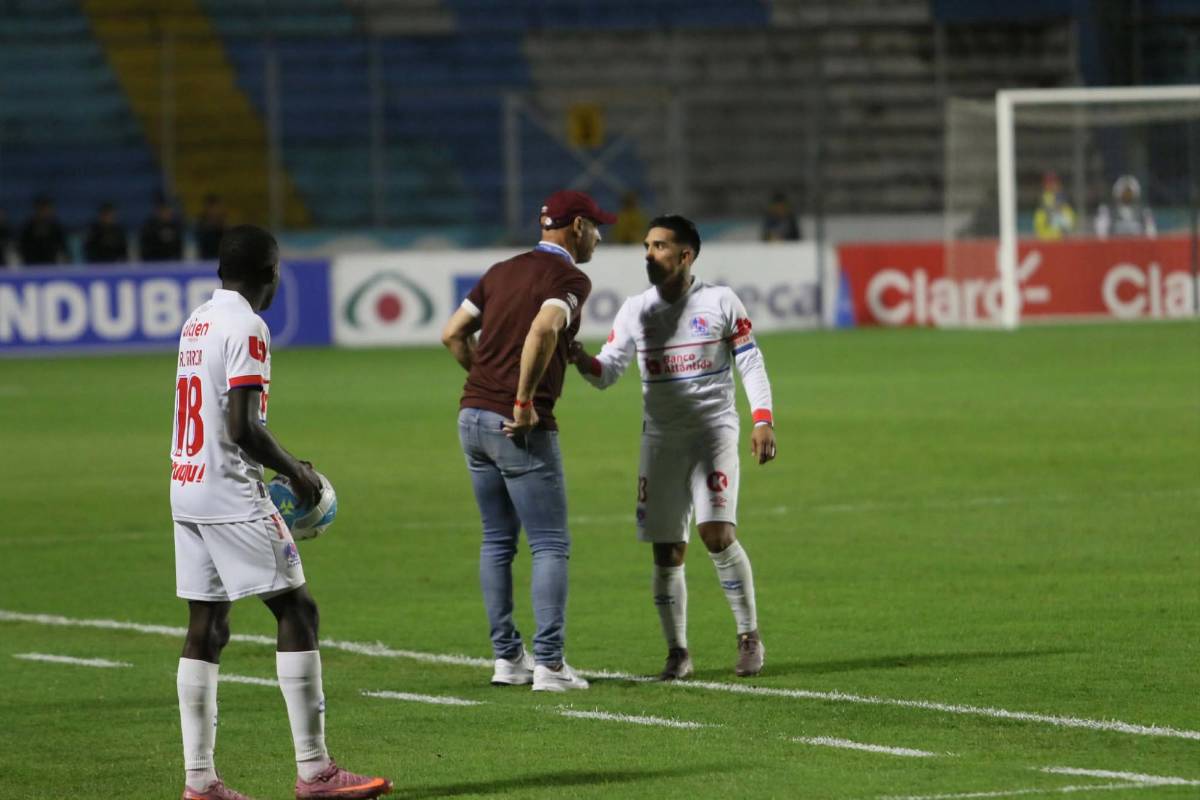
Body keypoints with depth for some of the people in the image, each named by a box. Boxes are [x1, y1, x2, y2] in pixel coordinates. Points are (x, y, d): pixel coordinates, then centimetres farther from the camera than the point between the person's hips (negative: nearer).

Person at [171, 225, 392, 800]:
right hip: (230, 494, -9)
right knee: (296, 610, -5)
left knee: (206, 627, 9)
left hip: (186, 489, 9)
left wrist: (281, 465, 19)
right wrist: (294, 471, -5)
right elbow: (243, 427, -19)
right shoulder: (245, 327, -12)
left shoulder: (197, 322, 15)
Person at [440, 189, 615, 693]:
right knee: (550, 544, -3)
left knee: (497, 541, 15)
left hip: (473, 418, 8)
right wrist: (524, 399, -21)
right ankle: (549, 664, -8)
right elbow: (542, 330, -28)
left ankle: (506, 657, 16)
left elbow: (453, 334, 14)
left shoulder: (503, 271, 15)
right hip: (520, 426, -8)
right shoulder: (570, 279, -8)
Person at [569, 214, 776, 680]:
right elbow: (607, 372, 4)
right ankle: (677, 652, 12)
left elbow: (751, 363, 0)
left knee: (717, 534, -18)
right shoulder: (635, 311, 6)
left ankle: (749, 638, -2)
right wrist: (580, 360, -18)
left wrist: (763, 420, -11)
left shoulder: (719, 302, -1)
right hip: (660, 440, 3)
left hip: (714, 433, -3)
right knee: (667, 552, 1)